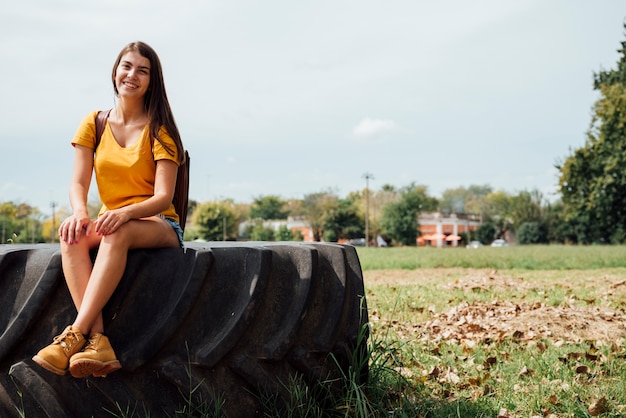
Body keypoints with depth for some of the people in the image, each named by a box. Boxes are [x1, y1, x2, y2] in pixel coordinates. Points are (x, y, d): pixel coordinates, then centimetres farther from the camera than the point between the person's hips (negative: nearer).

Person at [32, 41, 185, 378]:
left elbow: (164, 197, -12)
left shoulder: (159, 129, -2)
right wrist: (79, 212, -26)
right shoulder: (94, 124, 8)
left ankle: (74, 334, -43)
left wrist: (126, 213, -33)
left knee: (118, 233, -38)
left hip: (158, 226, -3)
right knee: (71, 235, -31)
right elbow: (78, 183, -1)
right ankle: (98, 342, -43)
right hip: (110, 221, 3)